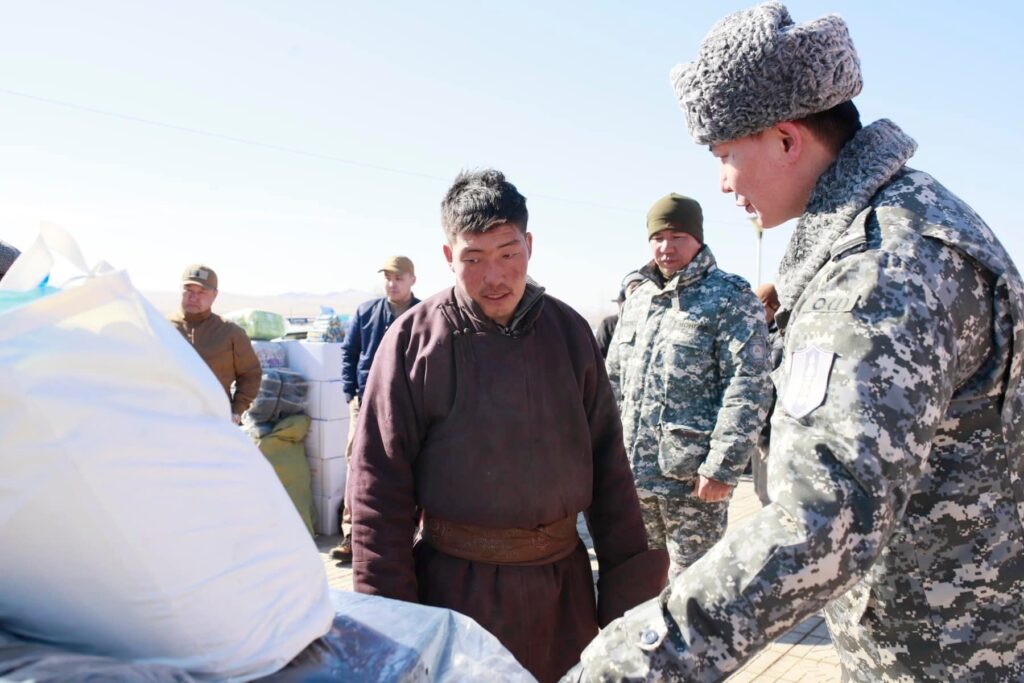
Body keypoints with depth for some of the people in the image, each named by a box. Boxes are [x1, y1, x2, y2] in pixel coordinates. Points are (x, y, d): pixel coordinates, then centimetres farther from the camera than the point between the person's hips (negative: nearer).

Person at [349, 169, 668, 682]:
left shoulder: (569, 330, 1)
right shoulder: (413, 340, -8)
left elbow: (608, 462, 6)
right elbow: (380, 483, -6)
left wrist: (627, 584, 5)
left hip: (564, 581, 3)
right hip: (458, 584, -3)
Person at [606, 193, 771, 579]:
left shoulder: (730, 299, -6)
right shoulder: (638, 299, 14)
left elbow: (747, 389, -14)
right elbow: (614, 379, 19)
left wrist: (722, 468, -19)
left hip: (693, 479, -6)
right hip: (633, 474, 6)